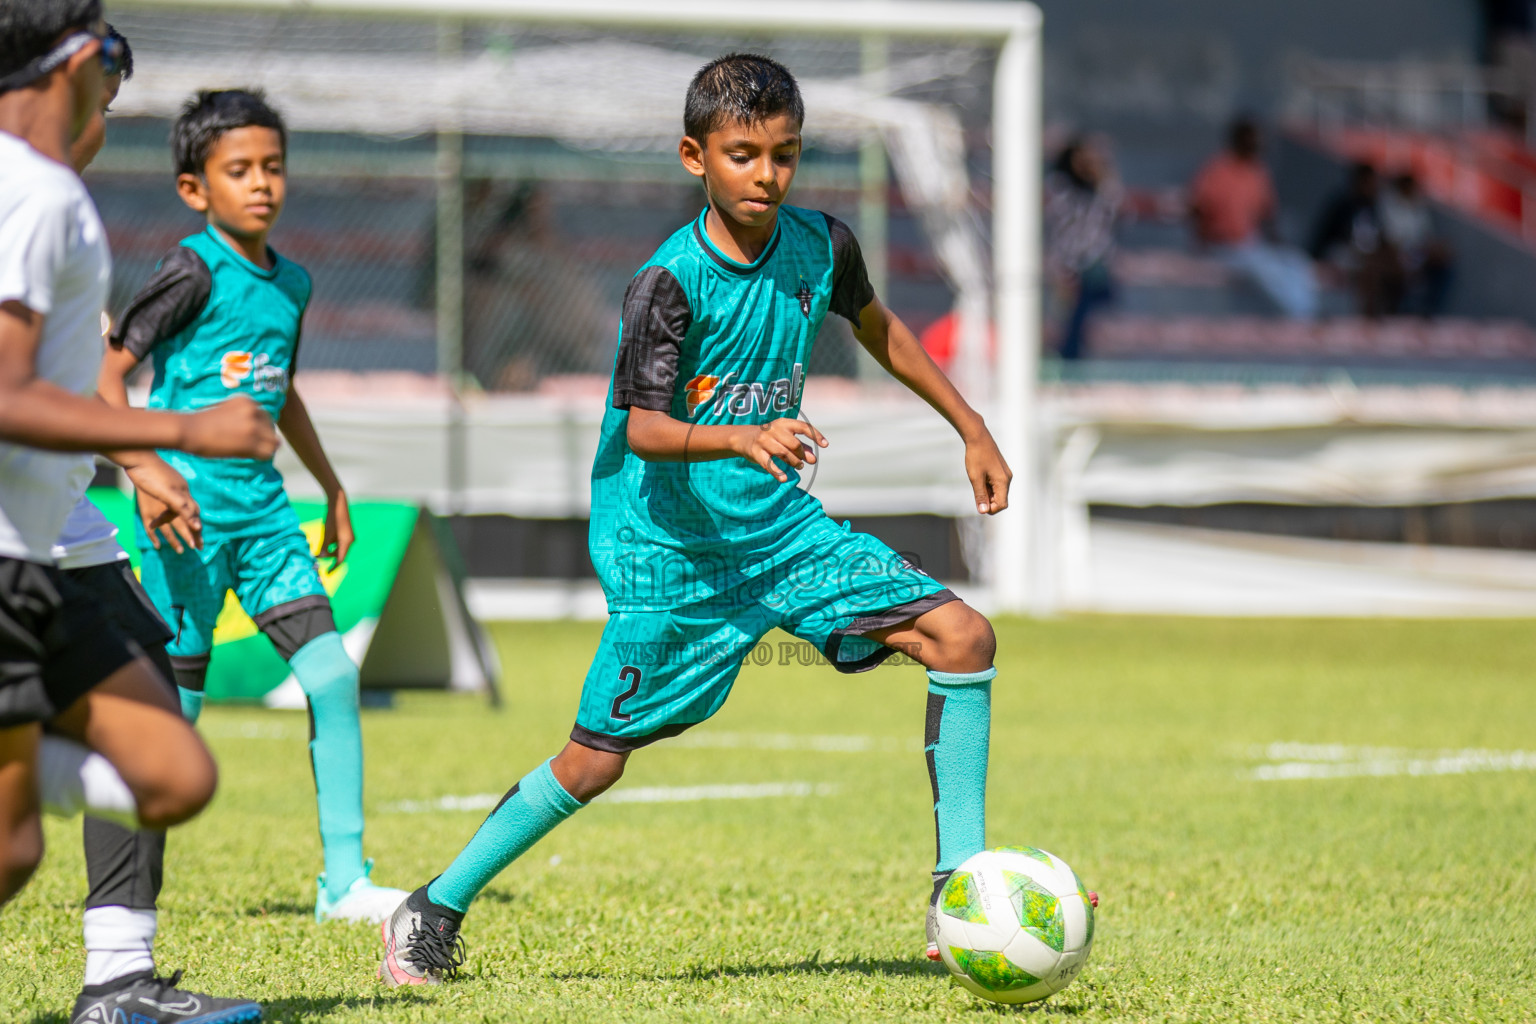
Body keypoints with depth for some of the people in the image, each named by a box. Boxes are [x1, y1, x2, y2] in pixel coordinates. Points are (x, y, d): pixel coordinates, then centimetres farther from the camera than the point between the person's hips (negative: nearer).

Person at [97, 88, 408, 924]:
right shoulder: (194, 272, -10)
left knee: (333, 674, -5)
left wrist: (333, 489, 35)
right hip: (189, 505, -7)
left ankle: (345, 879, -1)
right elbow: (109, 372, -12)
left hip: (261, 502, 7)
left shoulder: (290, 283, 13)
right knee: (176, 706, -3)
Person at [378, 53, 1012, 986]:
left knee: (963, 635, -9)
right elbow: (644, 430, -27)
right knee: (599, 755, -3)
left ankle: (960, 888, -5)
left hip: (779, 523, 6)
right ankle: (437, 910, 17)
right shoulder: (672, 282, -19)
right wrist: (746, 439, -45)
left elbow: (876, 327, 20)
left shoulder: (822, 246, -2)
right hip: (672, 547, -5)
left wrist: (973, 430, 22)